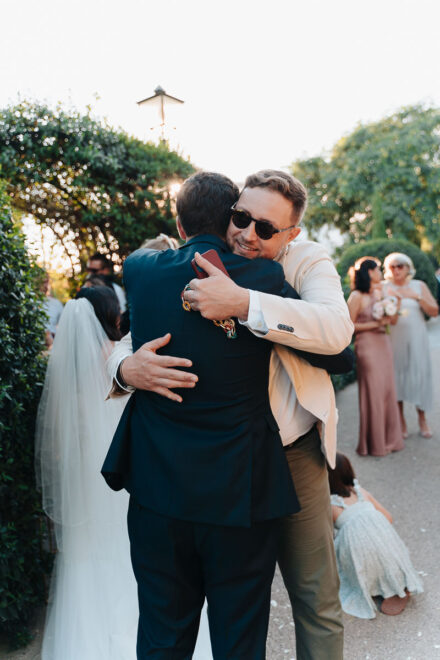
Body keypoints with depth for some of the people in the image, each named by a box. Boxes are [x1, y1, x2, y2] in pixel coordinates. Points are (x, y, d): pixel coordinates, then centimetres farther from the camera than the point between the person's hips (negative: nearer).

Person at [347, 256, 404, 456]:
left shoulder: (378, 293, 13)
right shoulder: (356, 297, -9)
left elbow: (393, 320, 17)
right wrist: (375, 324, -13)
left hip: (383, 344, 7)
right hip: (367, 346, -7)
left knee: (388, 390, 10)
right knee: (372, 393, -2)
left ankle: (389, 438, 23)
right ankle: (374, 444, 12)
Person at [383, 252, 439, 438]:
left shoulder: (419, 286, 7)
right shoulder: (384, 288, 4)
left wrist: (417, 297, -11)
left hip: (416, 338, 1)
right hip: (393, 339, -1)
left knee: (419, 374, 0)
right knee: (396, 375, 1)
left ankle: (422, 419, 13)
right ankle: (401, 421, 12)